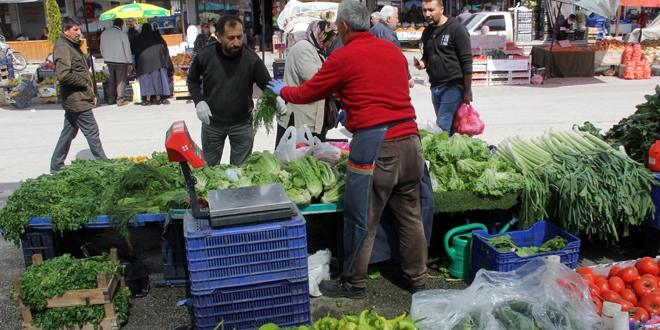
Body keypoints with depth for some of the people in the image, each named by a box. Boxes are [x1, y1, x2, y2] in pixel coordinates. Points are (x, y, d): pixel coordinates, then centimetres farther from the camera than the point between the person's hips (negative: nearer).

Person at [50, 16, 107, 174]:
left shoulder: (72, 45, 16)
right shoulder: (62, 48, -15)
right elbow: (64, 75, -26)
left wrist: (91, 93, 14)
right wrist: (84, 83, -14)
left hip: (78, 99, 10)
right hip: (76, 100, -10)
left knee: (69, 132, 15)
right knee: (92, 131, -4)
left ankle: (56, 166, 23)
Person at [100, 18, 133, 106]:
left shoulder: (104, 33, 4)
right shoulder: (122, 34, -14)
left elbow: (102, 48, 12)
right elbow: (127, 50, -11)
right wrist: (130, 63, -5)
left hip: (109, 60, 6)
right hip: (121, 60, -6)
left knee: (112, 80, 17)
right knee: (121, 81, 3)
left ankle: (111, 99, 20)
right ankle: (120, 100, 3)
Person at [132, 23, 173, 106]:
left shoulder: (139, 38, 11)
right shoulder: (156, 35, 8)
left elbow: (135, 50, 10)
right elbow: (164, 46, 4)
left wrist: (137, 65, 16)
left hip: (144, 60, 1)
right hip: (157, 59, 0)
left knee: (146, 79, 3)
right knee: (158, 77, 4)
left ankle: (148, 99, -2)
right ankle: (158, 98, 2)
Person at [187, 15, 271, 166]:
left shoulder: (251, 59, -17)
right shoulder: (205, 55, -13)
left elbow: (268, 85, -13)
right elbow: (193, 80, 4)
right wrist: (199, 101, -13)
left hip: (242, 124, -1)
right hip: (211, 122, 1)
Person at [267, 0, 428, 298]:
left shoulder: (344, 57, -5)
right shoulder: (394, 51, 14)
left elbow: (307, 93, 7)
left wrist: (282, 90, 27)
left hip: (375, 144, -6)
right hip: (409, 139, 7)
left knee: (362, 219, 6)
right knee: (410, 215, 16)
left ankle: (353, 283, 20)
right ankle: (417, 280, 28)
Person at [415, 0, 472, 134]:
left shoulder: (456, 29, -7)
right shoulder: (427, 32, 14)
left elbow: (467, 61, -9)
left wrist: (467, 91, -11)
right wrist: (422, 63, 0)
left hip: (452, 86, -7)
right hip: (435, 87, 7)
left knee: (442, 127, -13)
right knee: (449, 128, 11)